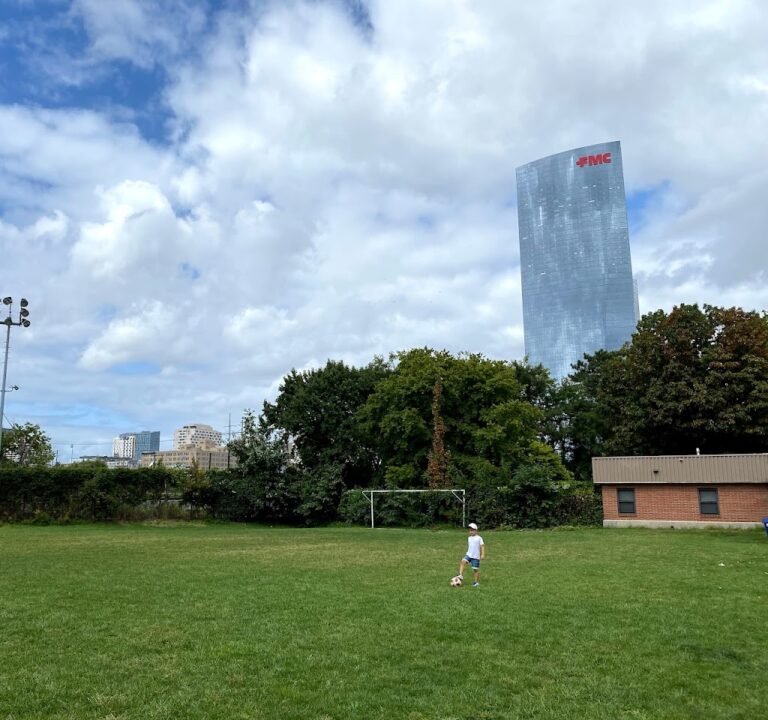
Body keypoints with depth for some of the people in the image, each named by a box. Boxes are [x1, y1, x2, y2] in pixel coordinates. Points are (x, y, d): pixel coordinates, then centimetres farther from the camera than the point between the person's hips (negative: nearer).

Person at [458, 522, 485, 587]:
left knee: (475, 569, 1)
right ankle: (461, 575, -23)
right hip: (469, 555, 5)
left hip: (476, 557, -4)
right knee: (463, 561, -22)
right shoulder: (469, 538, 12)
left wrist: (483, 554, -17)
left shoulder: (479, 538, -5)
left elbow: (482, 546, -9)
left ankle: (477, 582, 16)